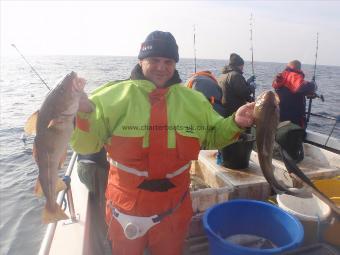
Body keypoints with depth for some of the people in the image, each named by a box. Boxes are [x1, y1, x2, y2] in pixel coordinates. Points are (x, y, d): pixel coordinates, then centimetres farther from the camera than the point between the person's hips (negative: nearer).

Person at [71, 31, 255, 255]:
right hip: (126, 210, -2)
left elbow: (213, 137, 9)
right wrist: (81, 112, -30)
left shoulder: (194, 100, 0)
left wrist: (235, 123, -9)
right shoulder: (115, 96, -11)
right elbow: (86, 144, -12)